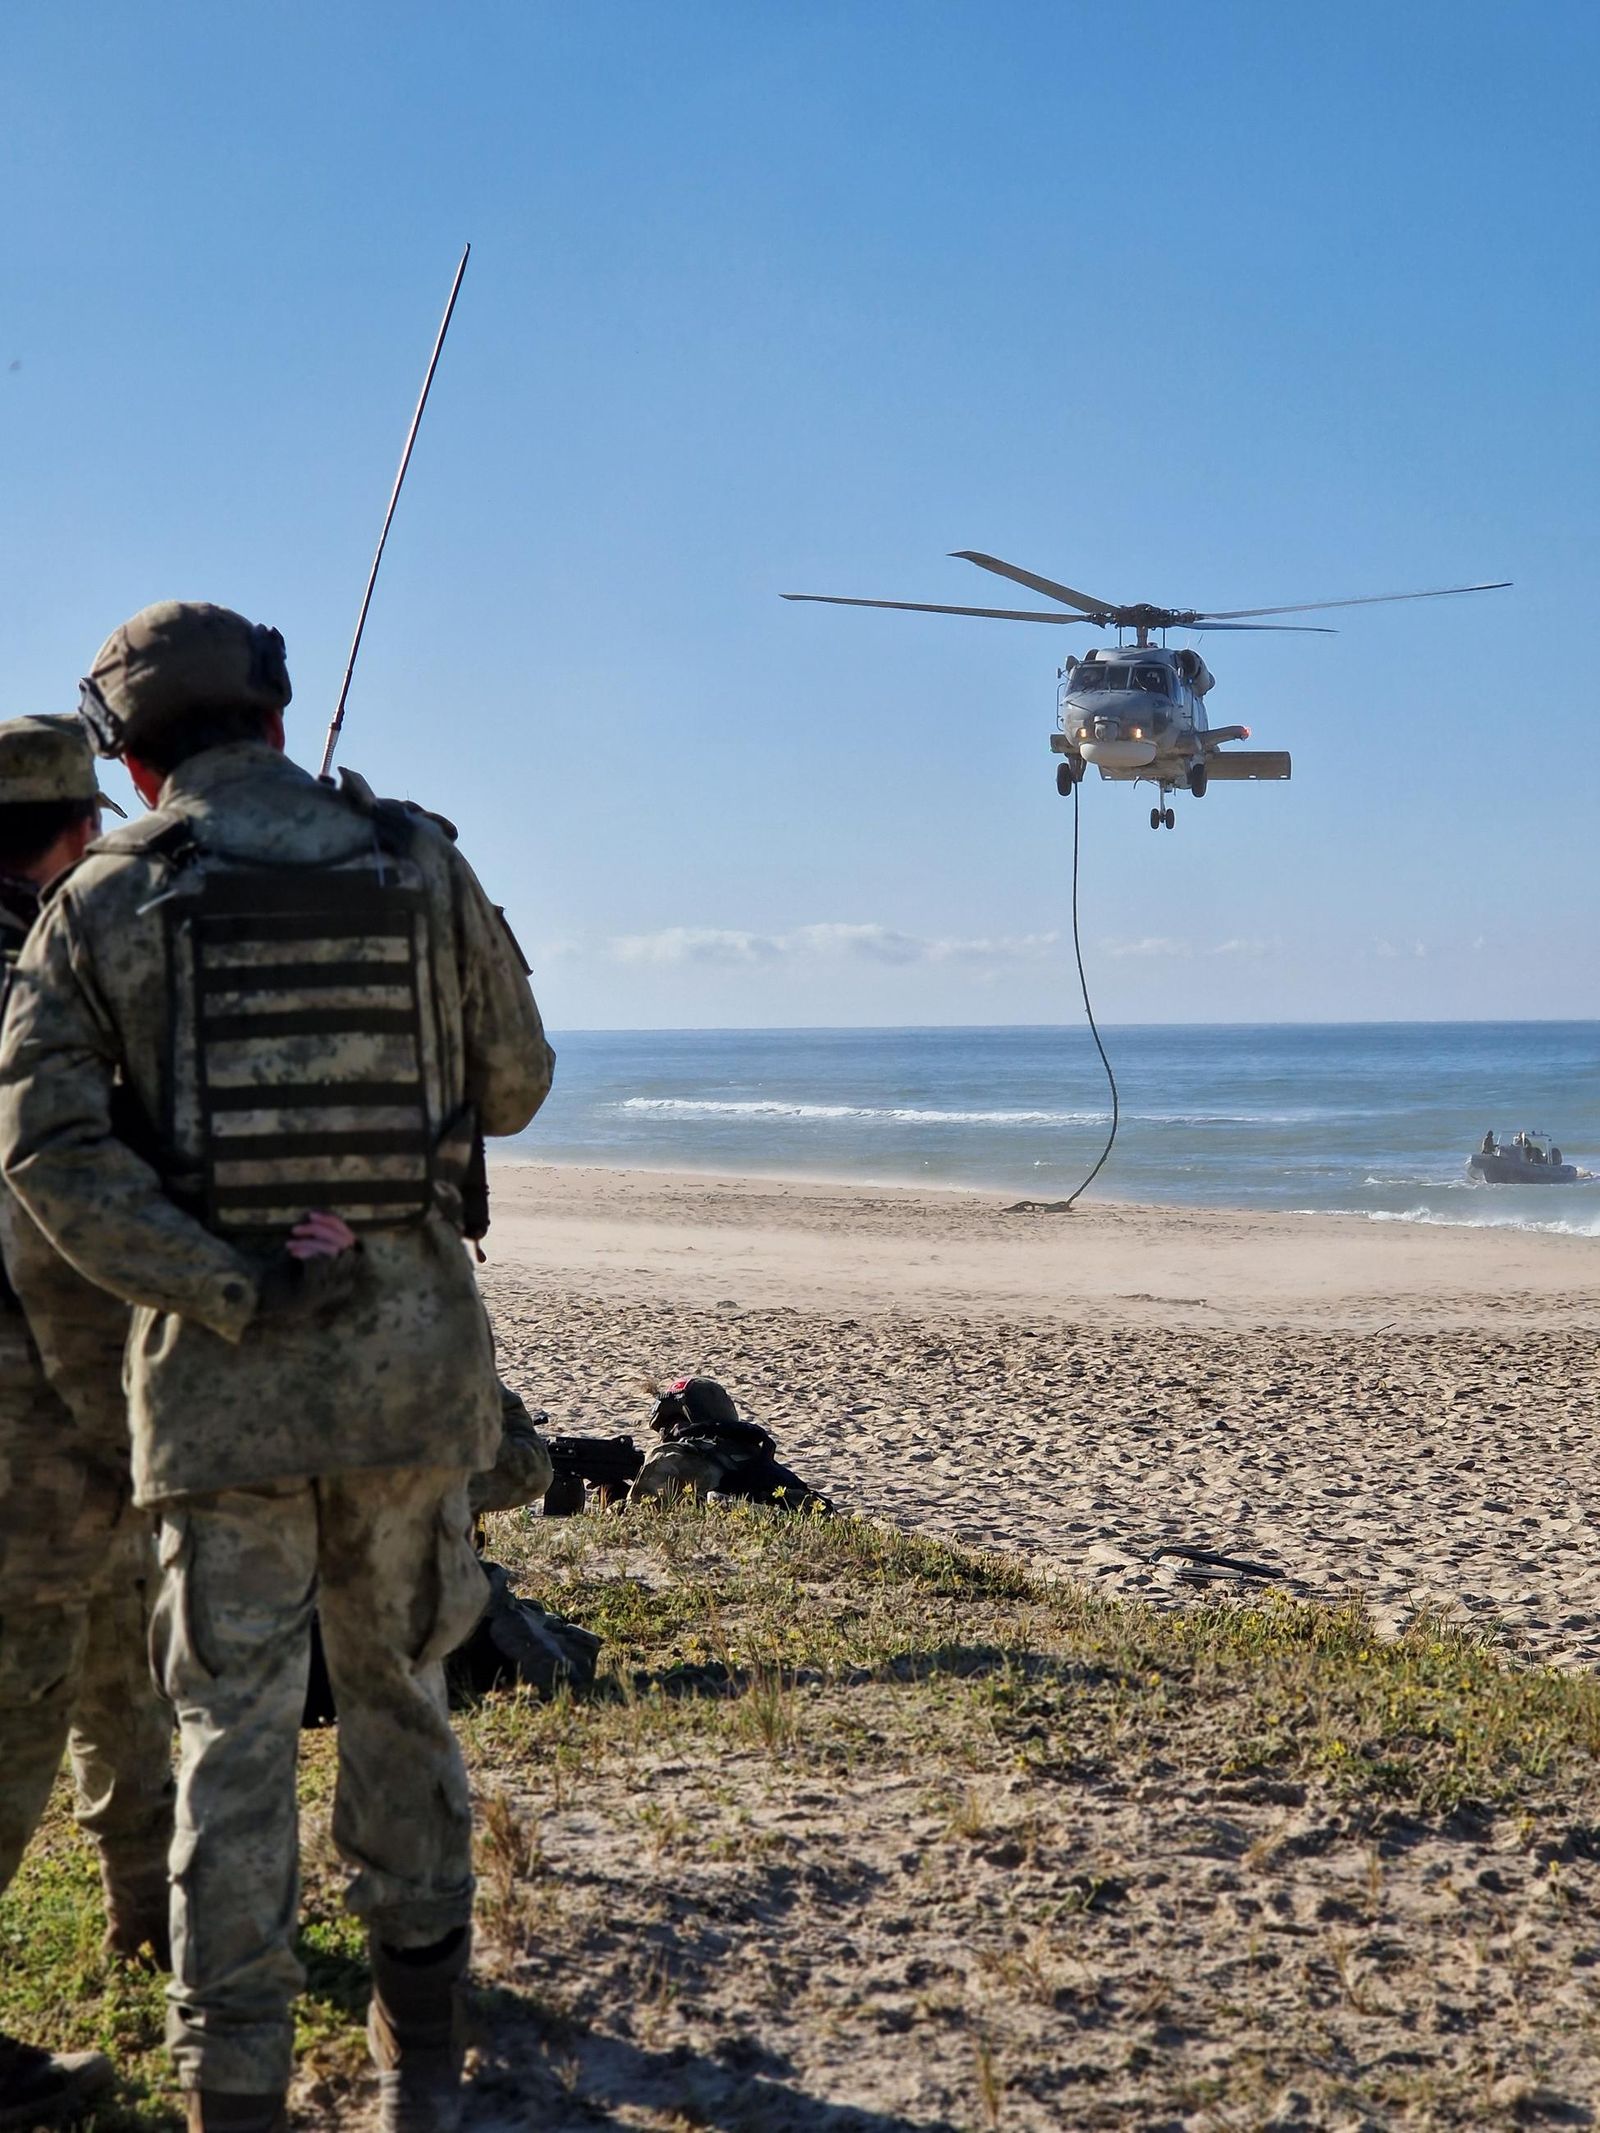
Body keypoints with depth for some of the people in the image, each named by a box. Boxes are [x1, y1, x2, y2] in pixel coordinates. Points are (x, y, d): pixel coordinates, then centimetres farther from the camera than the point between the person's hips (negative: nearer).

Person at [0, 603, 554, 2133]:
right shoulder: (423, 867, 1)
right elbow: (514, 1088, 10)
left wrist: (235, 1293, -13)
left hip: (218, 1369, -1)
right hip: (411, 1346, 2)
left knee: (234, 1725, 7)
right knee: (398, 1691, 17)